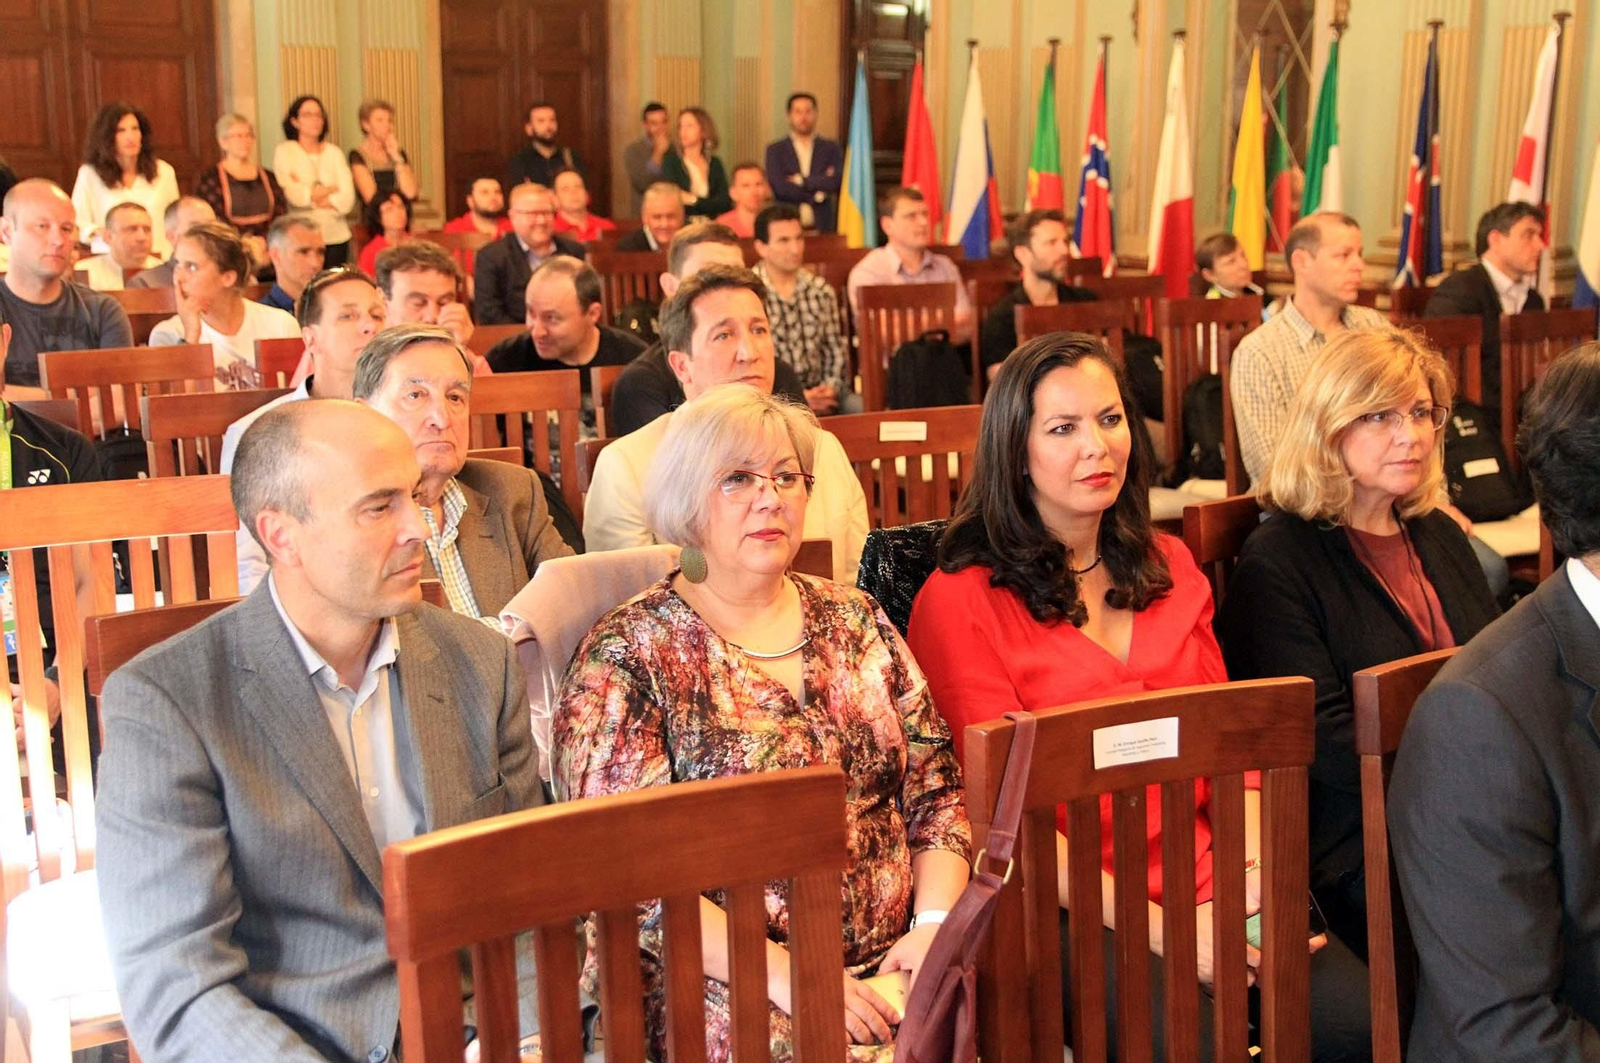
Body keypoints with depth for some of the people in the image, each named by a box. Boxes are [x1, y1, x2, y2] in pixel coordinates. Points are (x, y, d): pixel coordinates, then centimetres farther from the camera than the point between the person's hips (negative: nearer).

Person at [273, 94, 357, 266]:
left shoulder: (333, 152, 12)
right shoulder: (284, 151, 4)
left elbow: (347, 199, 0)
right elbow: (291, 194, -11)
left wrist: (309, 195, -7)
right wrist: (331, 189, -1)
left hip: (337, 237, 3)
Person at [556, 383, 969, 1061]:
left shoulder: (854, 620, 13)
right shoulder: (628, 655, -3)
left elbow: (937, 789, 12)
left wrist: (935, 923, -5)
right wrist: (780, 972, -18)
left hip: (890, 966, 6)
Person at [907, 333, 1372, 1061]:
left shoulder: (1170, 565, 16)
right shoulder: (960, 601, -3)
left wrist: (1251, 861, -5)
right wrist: (1156, 926, -16)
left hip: (1209, 887, 5)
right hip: (1071, 911, -5)